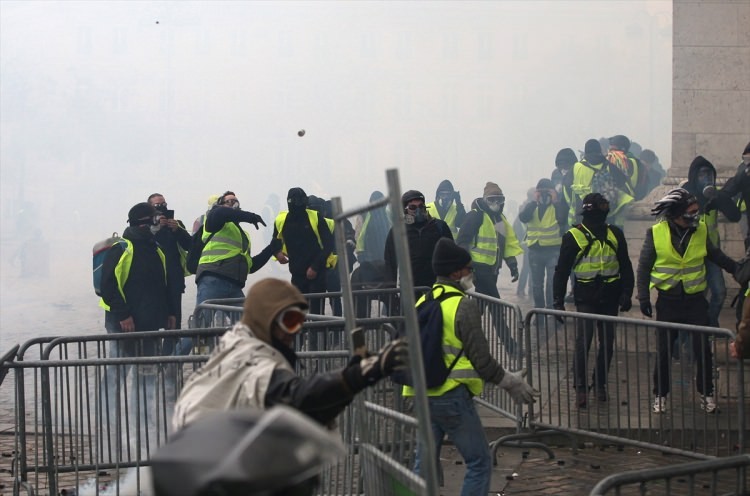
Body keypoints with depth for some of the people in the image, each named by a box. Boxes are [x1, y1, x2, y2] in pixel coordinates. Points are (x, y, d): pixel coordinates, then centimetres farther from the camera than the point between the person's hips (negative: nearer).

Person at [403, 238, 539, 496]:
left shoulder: (423, 302, 10)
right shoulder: (464, 306, -12)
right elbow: (480, 357, -13)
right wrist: (509, 382, 1)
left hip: (422, 395, 8)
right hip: (453, 397, -8)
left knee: (424, 464, 14)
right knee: (479, 462, 2)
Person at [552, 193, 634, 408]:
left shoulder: (615, 234, 5)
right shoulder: (573, 237, -5)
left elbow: (626, 267, 12)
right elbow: (561, 271, -1)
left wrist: (626, 294, 3)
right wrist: (558, 301, -4)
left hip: (609, 297, 4)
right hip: (586, 298, -4)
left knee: (607, 343, 8)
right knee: (583, 342, -12)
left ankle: (600, 383, 23)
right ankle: (580, 388, -3)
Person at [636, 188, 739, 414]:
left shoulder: (701, 230, -5)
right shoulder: (656, 233, -12)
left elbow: (715, 254, 13)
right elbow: (644, 266, -3)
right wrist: (643, 298, -4)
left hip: (695, 300, 2)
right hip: (668, 300, -2)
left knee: (703, 350, 1)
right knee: (663, 351, 5)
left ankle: (706, 393, 17)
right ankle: (660, 394, 19)